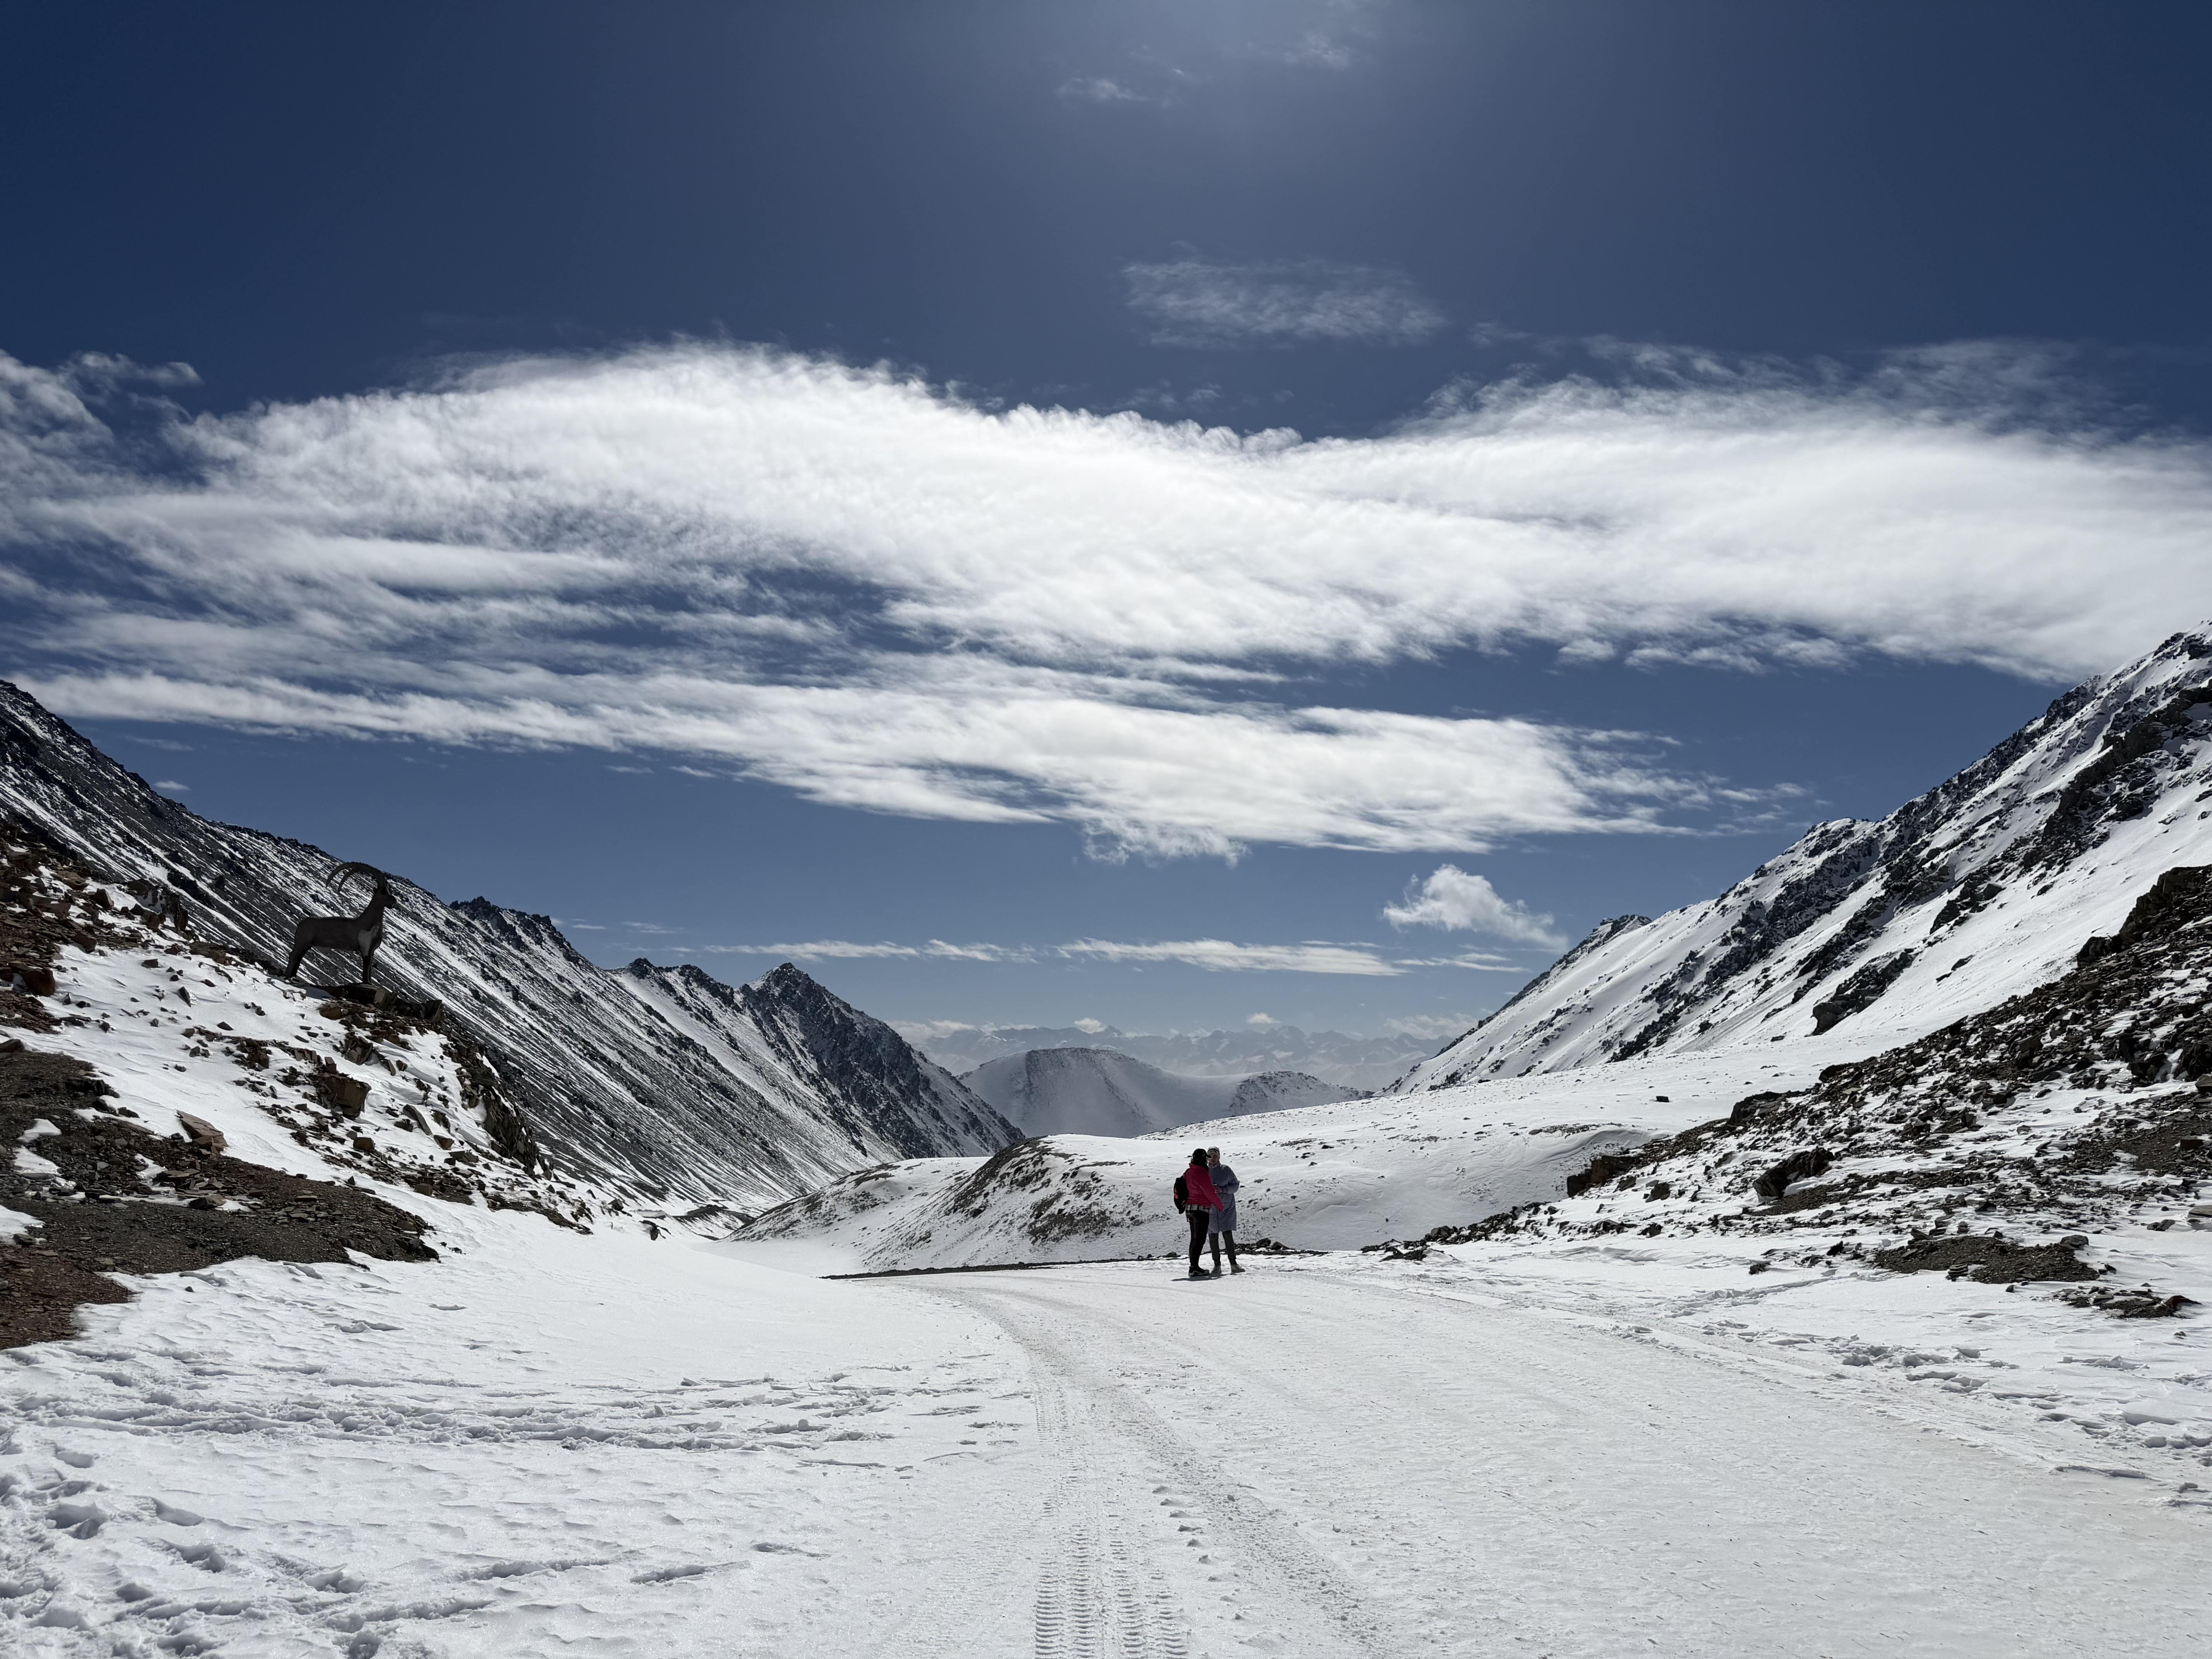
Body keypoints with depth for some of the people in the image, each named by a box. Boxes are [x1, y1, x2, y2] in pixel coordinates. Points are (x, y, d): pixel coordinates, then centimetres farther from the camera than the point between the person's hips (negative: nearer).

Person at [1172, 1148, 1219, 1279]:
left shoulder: (1188, 1172, 10)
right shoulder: (1202, 1173, -18)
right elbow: (1210, 1192, -15)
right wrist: (1219, 1203, 1)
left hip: (1190, 1209, 9)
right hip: (1201, 1210, -9)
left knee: (1195, 1239, 14)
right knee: (1200, 1240, -6)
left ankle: (1194, 1267, 17)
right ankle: (1194, 1269, -8)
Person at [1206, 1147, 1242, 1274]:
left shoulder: (1226, 1170, 2)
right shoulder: (1204, 1171, 5)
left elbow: (1235, 1185, 2)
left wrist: (1223, 1189, -14)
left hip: (1226, 1207, -1)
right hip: (1210, 1208, 1)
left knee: (1228, 1235, -7)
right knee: (1213, 1237, 2)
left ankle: (1233, 1264, -5)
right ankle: (1217, 1265, 8)